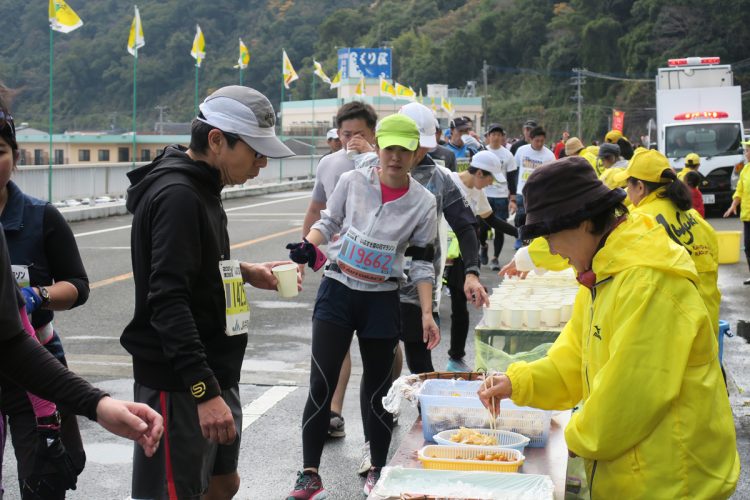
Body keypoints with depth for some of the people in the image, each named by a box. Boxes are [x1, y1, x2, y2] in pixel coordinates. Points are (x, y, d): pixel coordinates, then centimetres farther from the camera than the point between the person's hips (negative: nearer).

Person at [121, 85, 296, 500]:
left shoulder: (200, 187, 11)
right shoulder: (176, 195, -19)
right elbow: (168, 302, -26)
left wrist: (245, 273, 8)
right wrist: (205, 392, -30)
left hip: (213, 372, 10)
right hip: (179, 384, -10)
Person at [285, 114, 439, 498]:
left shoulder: (423, 203, -4)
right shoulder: (351, 181, -4)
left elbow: (422, 263, 0)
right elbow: (328, 224, 9)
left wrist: (427, 313, -7)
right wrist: (307, 247, -11)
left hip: (381, 301, 0)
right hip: (337, 292, 0)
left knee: (378, 390, 9)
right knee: (321, 387, -5)